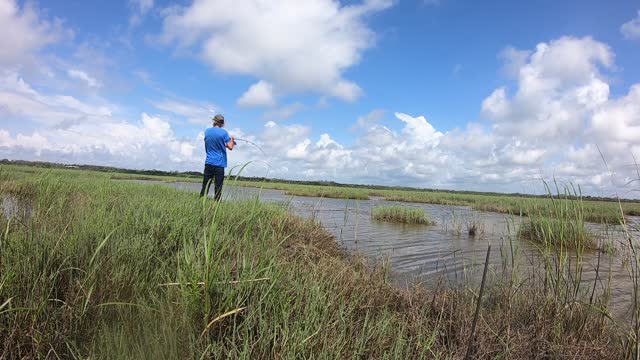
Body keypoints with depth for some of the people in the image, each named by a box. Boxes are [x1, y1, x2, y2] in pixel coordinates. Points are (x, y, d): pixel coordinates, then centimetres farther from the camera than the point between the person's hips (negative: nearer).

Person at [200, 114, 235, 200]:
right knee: (218, 188, -1)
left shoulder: (207, 131, 9)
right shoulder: (223, 132, -7)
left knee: (205, 187, 8)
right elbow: (230, 147, -8)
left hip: (208, 162, 4)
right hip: (219, 164, -4)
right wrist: (231, 139, 10)